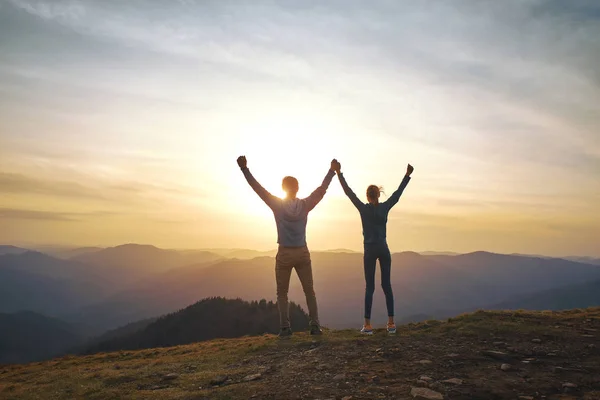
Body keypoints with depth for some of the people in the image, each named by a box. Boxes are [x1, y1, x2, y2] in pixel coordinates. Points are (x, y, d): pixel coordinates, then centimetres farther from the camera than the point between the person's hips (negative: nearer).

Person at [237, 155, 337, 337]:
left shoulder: (277, 205, -8)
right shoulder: (305, 205, -3)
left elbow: (258, 188, -7)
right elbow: (321, 189, 6)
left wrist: (244, 169, -4)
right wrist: (332, 171, 15)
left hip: (284, 254, -1)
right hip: (302, 253, 2)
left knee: (282, 293, 9)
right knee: (309, 291, 11)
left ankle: (285, 327, 2)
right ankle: (315, 326, 8)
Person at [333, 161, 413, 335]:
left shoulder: (363, 209, -7)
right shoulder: (385, 207, -1)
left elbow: (349, 192, -4)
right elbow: (398, 193, 9)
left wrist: (339, 173, -1)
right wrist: (407, 175, 18)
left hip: (370, 250, -2)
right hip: (384, 250, 2)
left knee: (369, 287, 1)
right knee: (387, 285, 6)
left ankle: (367, 325, 0)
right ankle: (391, 323, 7)